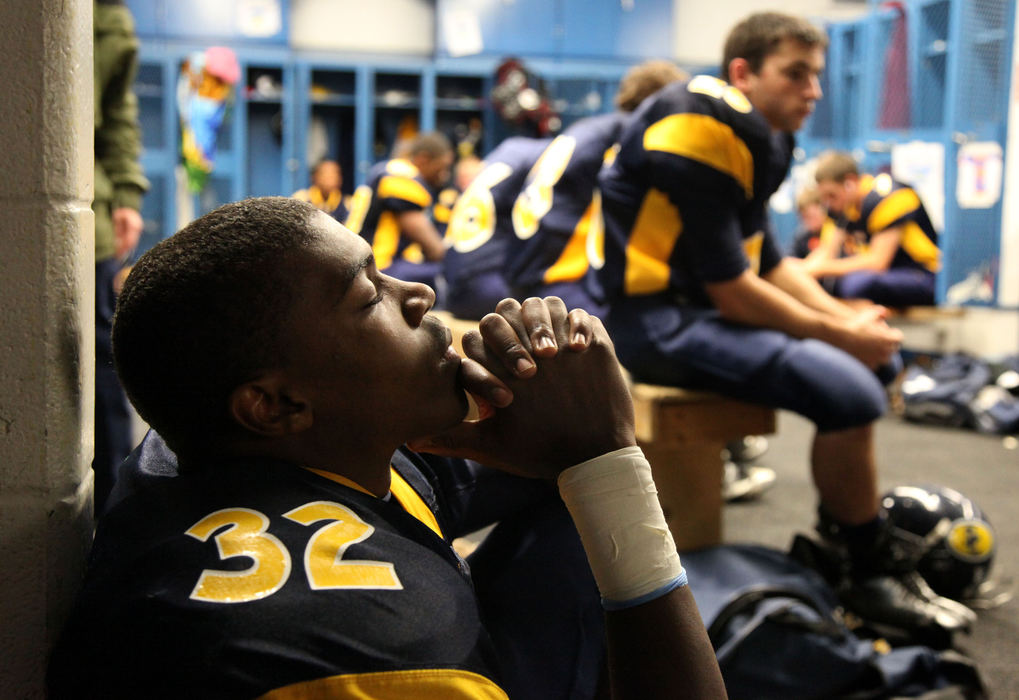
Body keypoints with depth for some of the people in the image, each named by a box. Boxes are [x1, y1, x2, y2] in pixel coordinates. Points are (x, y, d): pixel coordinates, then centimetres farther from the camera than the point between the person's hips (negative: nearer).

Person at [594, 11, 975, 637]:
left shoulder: (757, 138, 14)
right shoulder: (701, 129, -17)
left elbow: (770, 262, 16)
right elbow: (730, 291, -21)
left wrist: (845, 317, 0)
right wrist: (840, 335, -11)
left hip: (694, 306, 11)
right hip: (652, 317, -11)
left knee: (873, 358, 15)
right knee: (847, 390, -24)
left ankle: (845, 522, 22)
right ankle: (874, 575, -5)